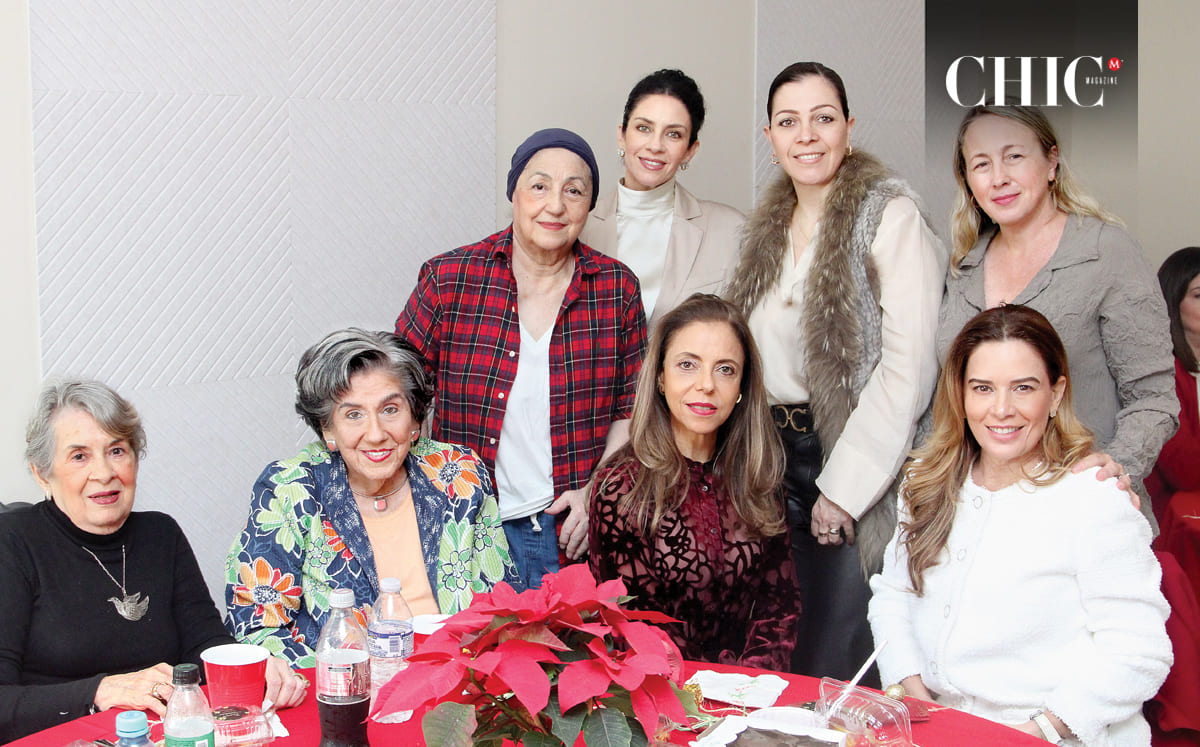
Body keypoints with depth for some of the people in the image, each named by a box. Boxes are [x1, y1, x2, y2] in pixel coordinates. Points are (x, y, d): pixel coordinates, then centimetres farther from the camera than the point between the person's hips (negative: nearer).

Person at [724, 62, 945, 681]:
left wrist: (843, 485, -14)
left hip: (855, 469, -6)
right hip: (774, 462, 6)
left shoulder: (890, 217, -8)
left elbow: (908, 367, -15)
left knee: (833, 669, -5)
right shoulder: (766, 231, 14)